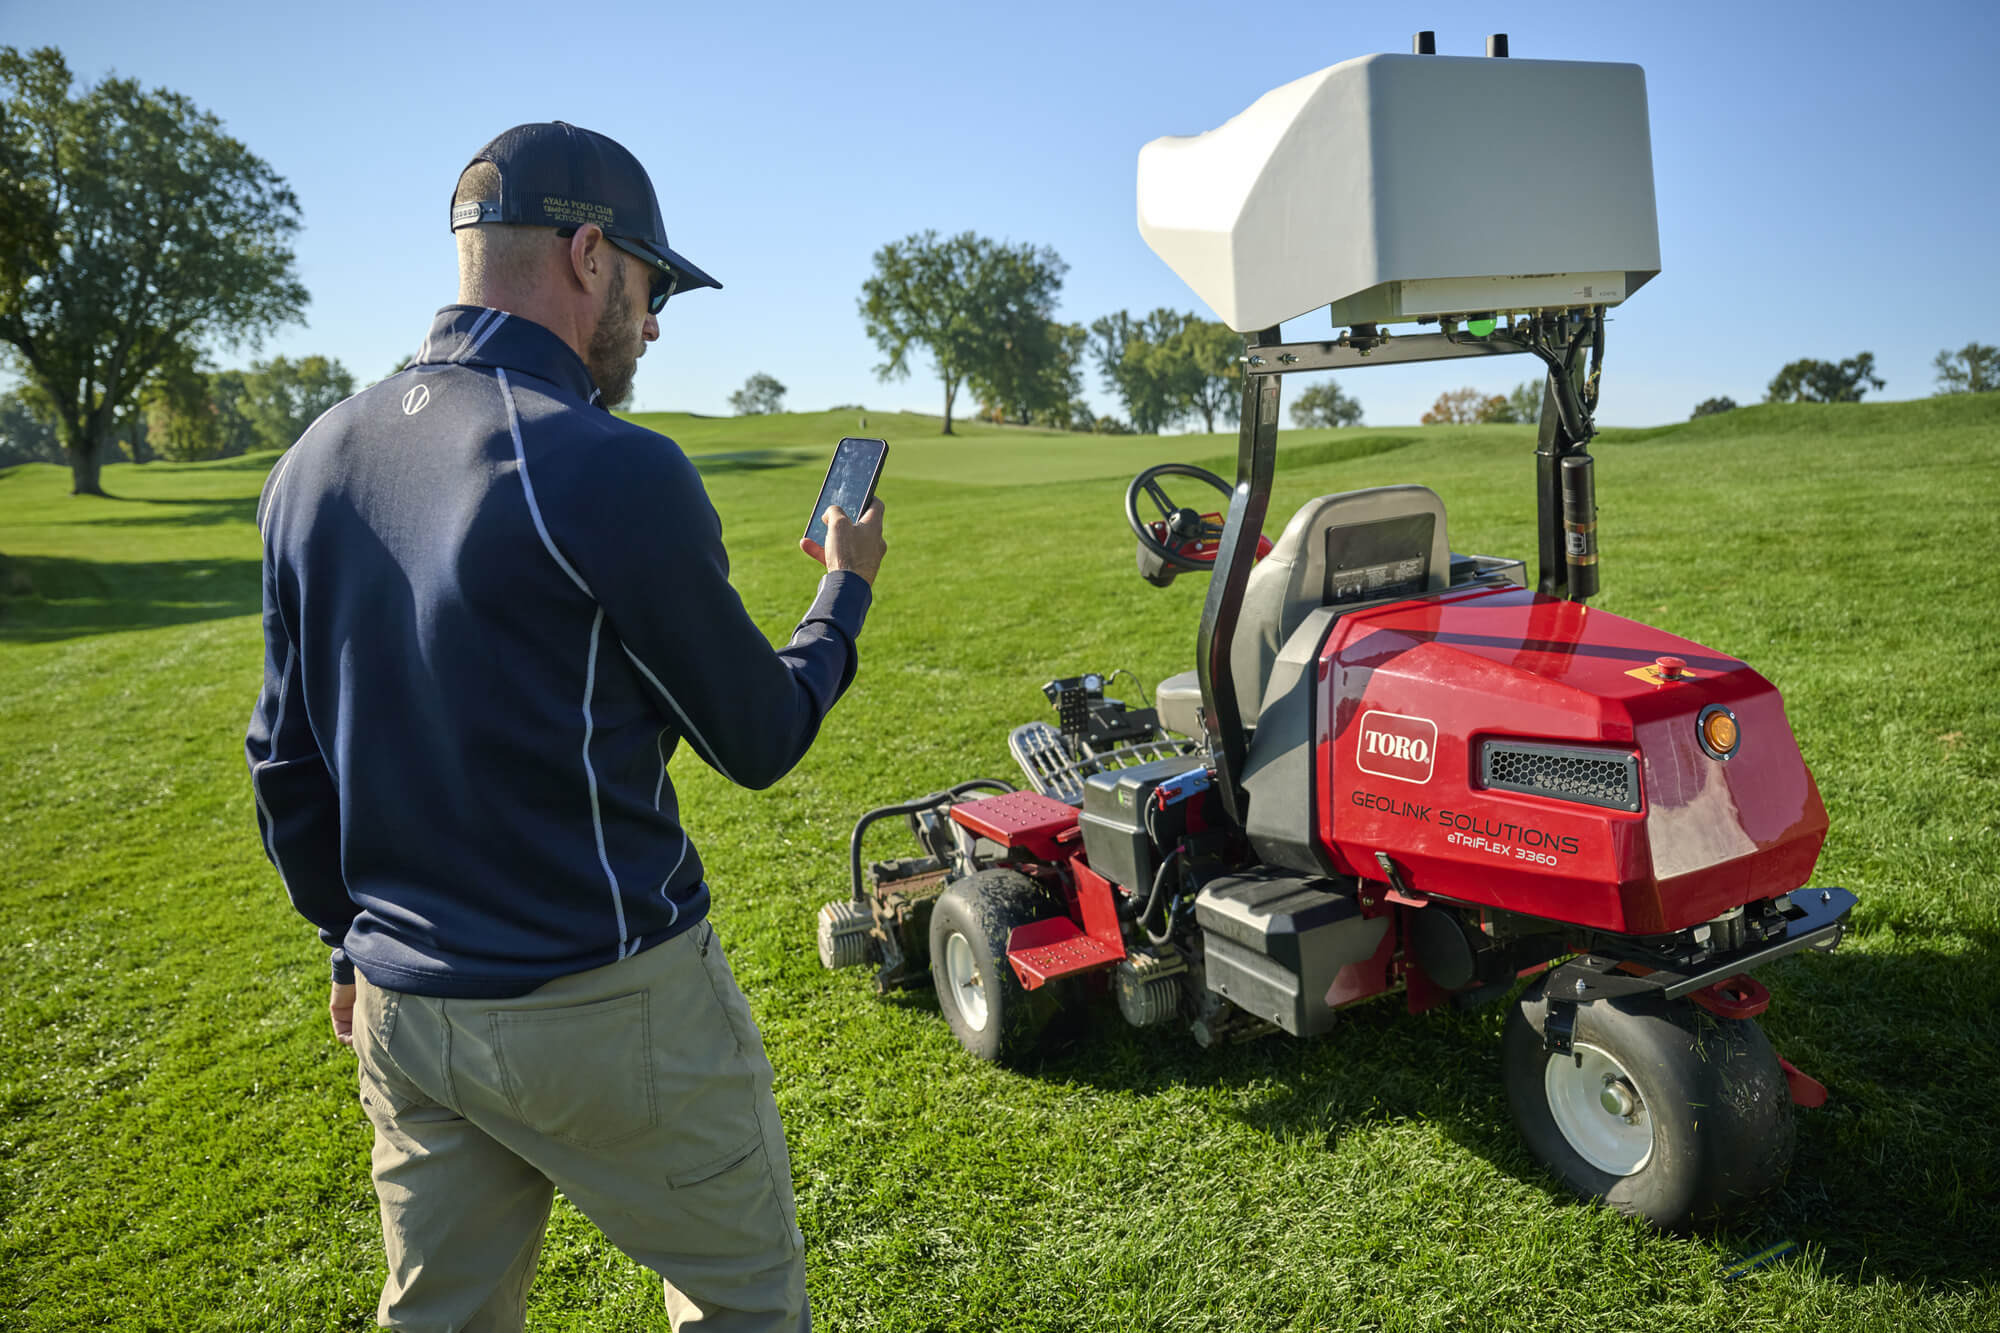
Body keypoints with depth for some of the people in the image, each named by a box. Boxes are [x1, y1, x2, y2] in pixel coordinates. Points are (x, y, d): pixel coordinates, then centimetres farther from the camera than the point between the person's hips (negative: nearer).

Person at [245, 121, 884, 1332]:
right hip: (610, 1010, -7)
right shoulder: (609, 472, -20)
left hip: (402, 1005, 7)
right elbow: (761, 740, -10)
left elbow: (286, 758, 9)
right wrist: (846, 589, 6)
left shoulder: (317, 462, 3)